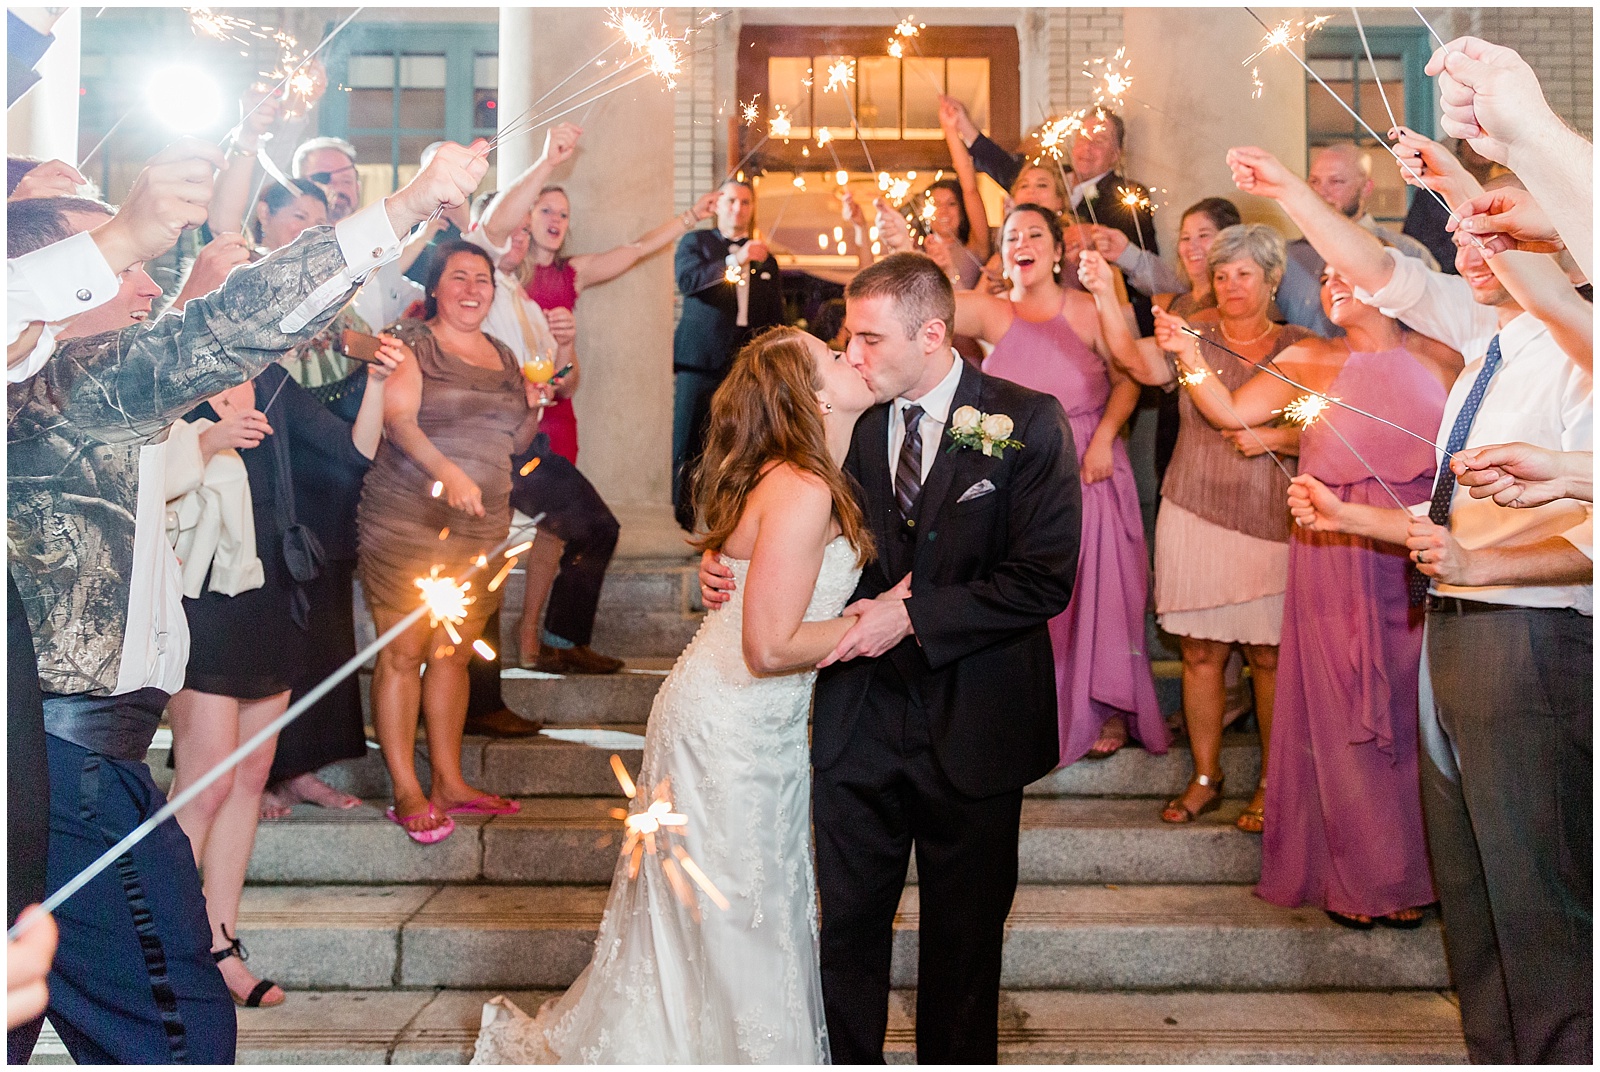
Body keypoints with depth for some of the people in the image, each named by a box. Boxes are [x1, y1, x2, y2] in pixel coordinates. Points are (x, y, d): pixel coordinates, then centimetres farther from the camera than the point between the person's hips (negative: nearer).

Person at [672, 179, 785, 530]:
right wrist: (737, 260, -20)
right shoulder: (695, 242, 9)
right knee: (686, 451, -4)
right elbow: (687, 279, -12)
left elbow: (775, 320, 21)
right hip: (700, 362, -3)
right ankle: (680, 525, 3)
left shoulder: (767, 259, 18)